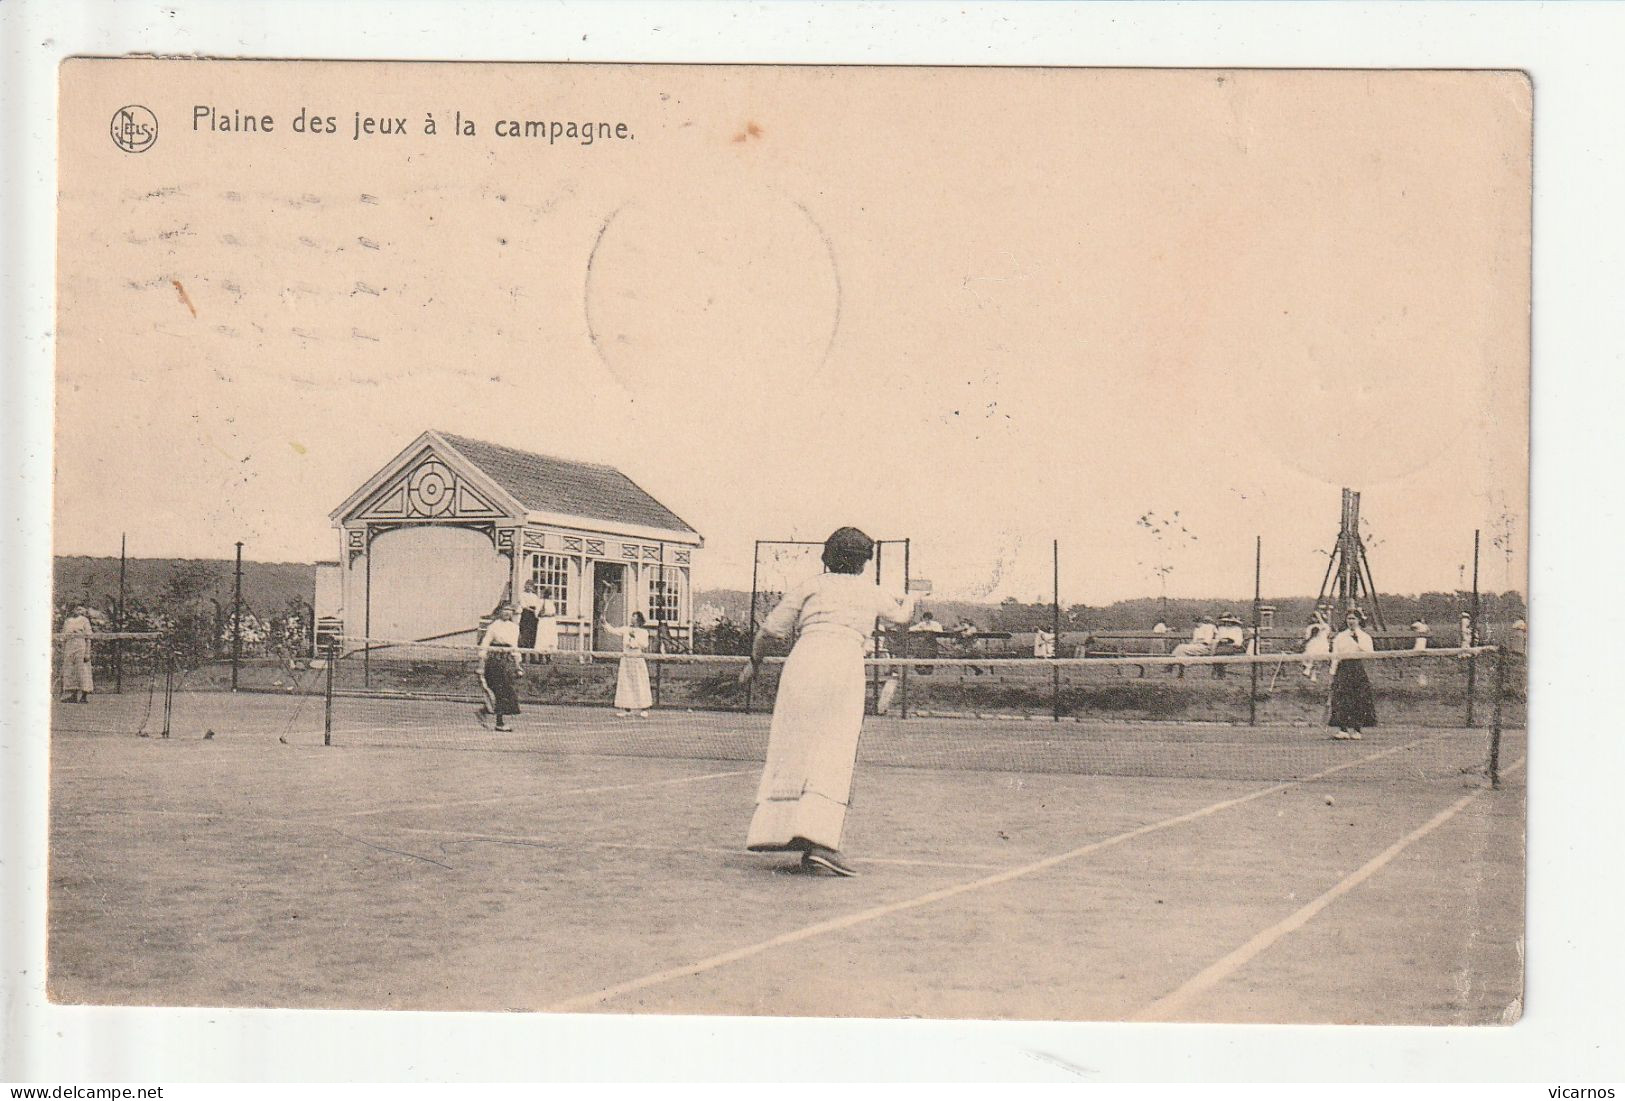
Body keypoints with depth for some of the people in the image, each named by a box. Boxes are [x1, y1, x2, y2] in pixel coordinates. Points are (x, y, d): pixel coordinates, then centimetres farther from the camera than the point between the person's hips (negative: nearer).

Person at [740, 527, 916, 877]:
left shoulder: (809, 587, 18)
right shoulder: (871, 592, 20)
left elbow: (769, 630, 12)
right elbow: (903, 615, 40)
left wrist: (754, 663, 28)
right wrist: (907, 599, 62)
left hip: (801, 662, 2)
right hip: (845, 662, -2)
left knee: (790, 749, 9)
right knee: (834, 755, -8)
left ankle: (772, 830, 9)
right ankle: (818, 841, -20)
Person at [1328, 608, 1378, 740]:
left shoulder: (1365, 637, 9)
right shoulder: (1340, 637, 14)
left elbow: (1369, 652, -8)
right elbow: (1335, 655, 12)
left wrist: (1357, 635, -7)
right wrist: (1333, 673, 3)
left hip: (1359, 670, -1)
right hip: (1343, 669, 1)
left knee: (1359, 701, -4)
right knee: (1342, 700, -9)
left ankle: (1356, 729, 2)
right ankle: (1343, 729, -10)